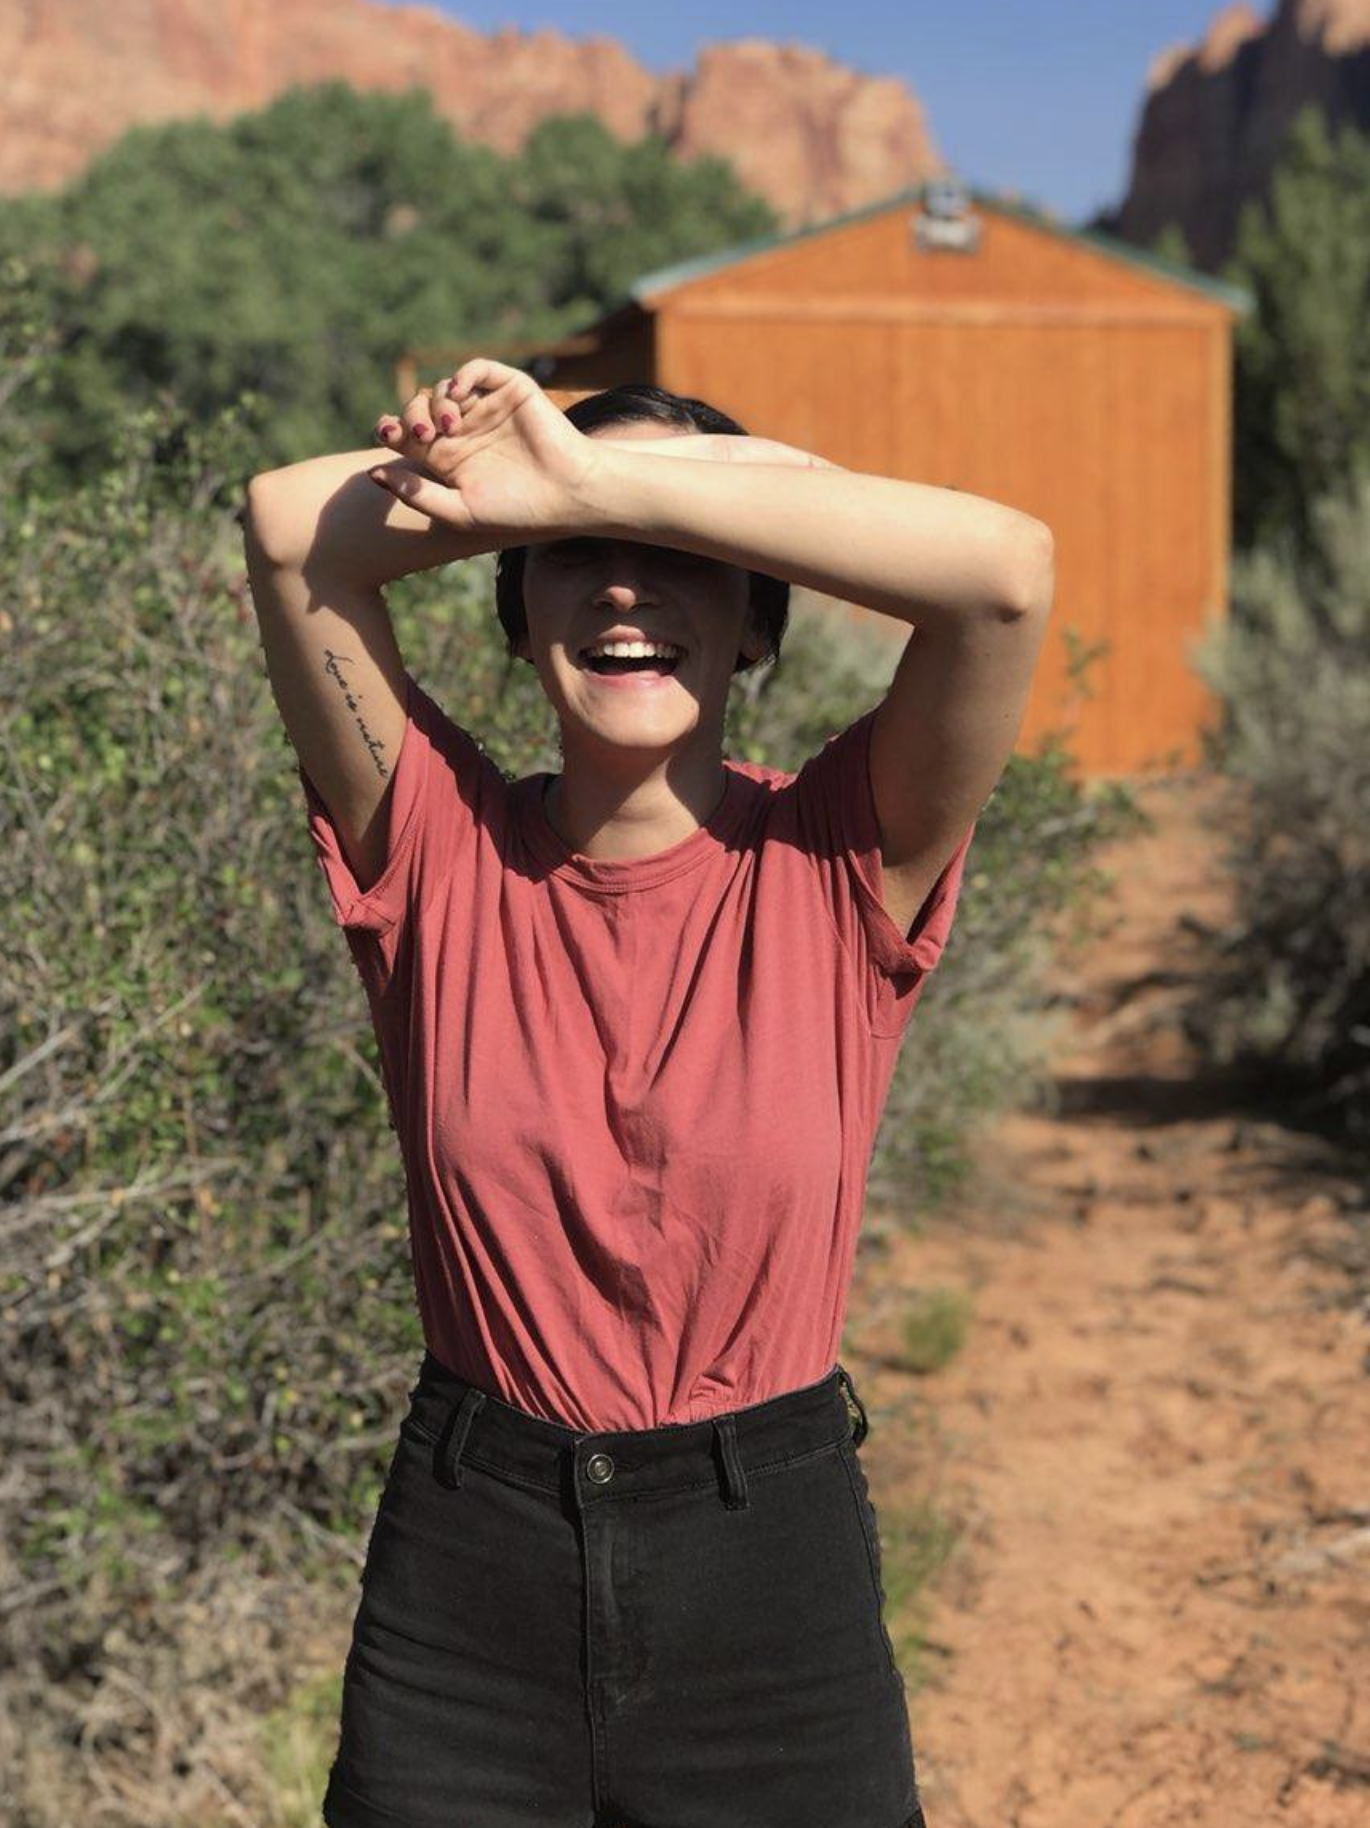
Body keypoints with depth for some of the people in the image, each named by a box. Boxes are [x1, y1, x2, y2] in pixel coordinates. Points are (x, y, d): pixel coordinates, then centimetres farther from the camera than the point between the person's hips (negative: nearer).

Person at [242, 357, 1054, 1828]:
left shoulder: (840, 866, -7)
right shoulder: (442, 857, -5)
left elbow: (1003, 567, -23)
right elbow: (290, 527, -17)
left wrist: (608, 483, -21)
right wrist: (632, 479, -14)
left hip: (769, 1560, -1)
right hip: (467, 1557, 1)